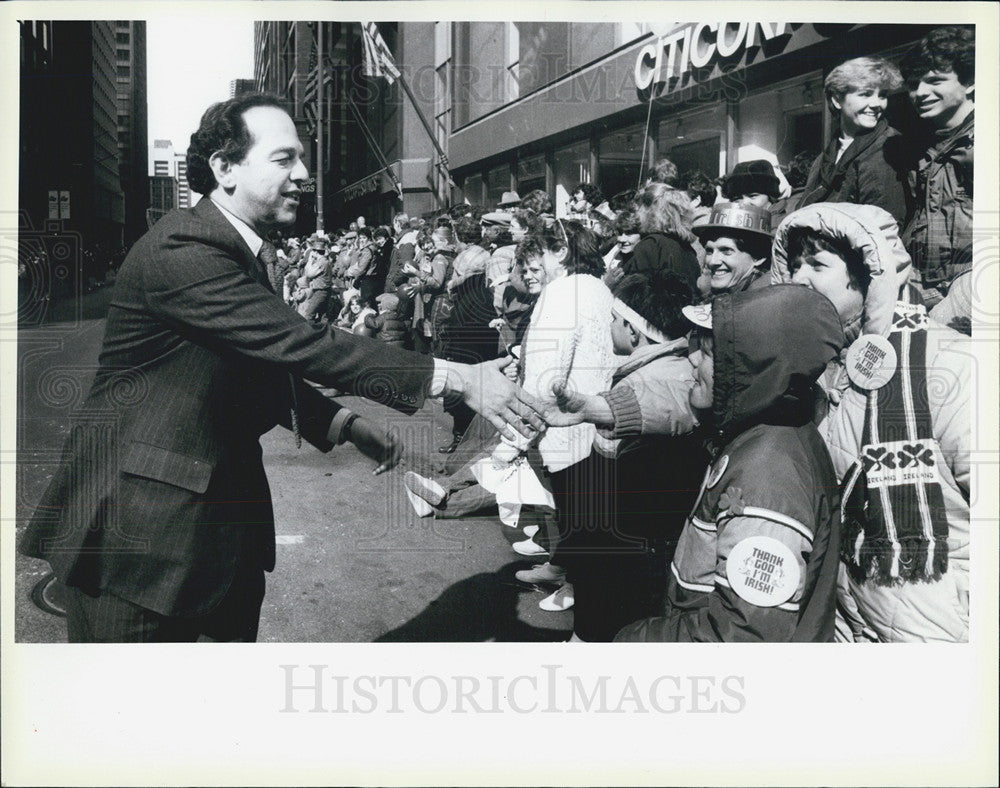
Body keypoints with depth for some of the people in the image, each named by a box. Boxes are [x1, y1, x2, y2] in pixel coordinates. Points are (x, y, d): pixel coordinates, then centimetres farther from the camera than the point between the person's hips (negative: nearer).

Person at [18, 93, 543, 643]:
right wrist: (454, 377, -27)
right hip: (137, 527, -9)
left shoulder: (242, 254, 11)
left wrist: (346, 424, 7)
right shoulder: (180, 250, -21)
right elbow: (301, 345, -28)